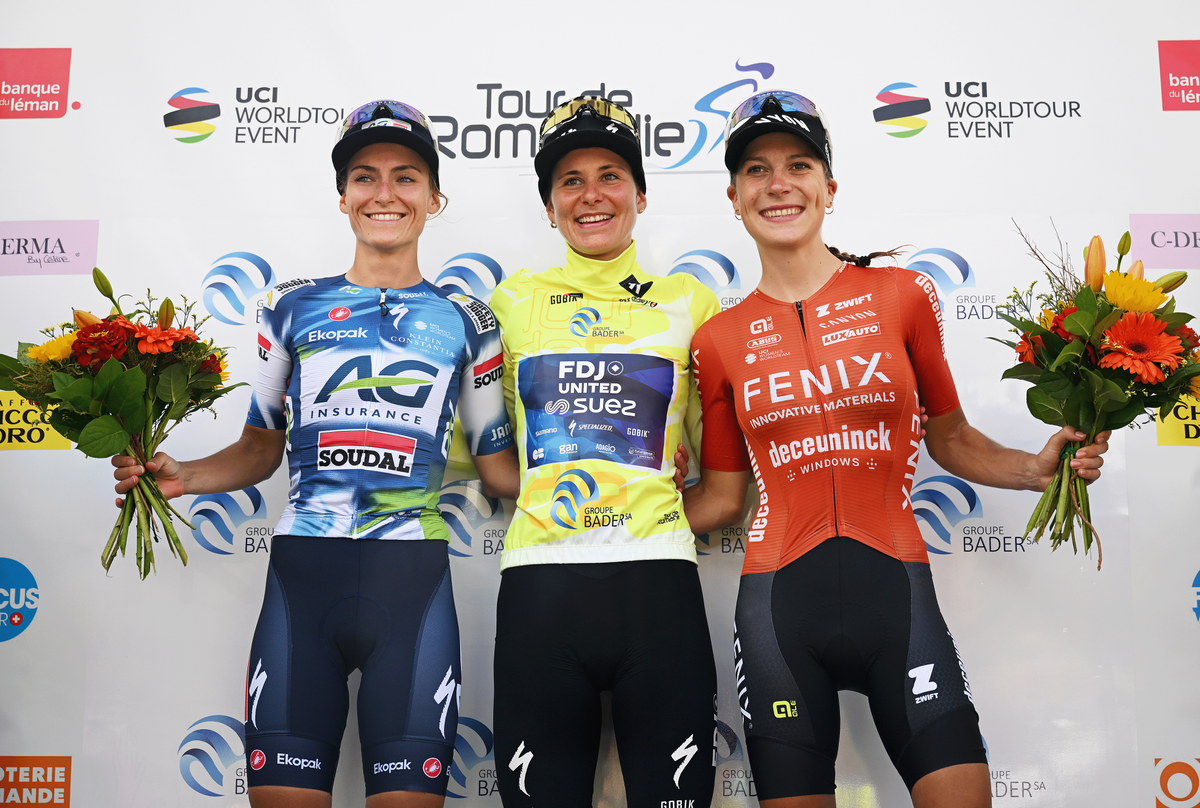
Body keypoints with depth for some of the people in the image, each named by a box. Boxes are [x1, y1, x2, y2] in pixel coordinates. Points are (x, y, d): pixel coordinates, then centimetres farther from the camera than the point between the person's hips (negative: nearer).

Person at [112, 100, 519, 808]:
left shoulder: (465, 321, 10)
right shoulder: (294, 308, 13)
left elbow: (499, 466, 12)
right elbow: (260, 449, 17)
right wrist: (179, 476, -1)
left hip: (412, 577, -1)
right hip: (301, 570, 1)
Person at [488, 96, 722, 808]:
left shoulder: (689, 300, 9)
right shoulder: (513, 301, 10)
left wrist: (666, 513, 0)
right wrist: (541, 505, 3)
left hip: (658, 580, 0)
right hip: (539, 581, 1)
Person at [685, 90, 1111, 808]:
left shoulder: (901, 295, 2)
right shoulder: (719, 341, 4)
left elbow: (949, 437, 11)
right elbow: (720, 494, 10)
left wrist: (1035, 468, -5)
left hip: (897, 594, 0)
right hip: (779, 606, 1)